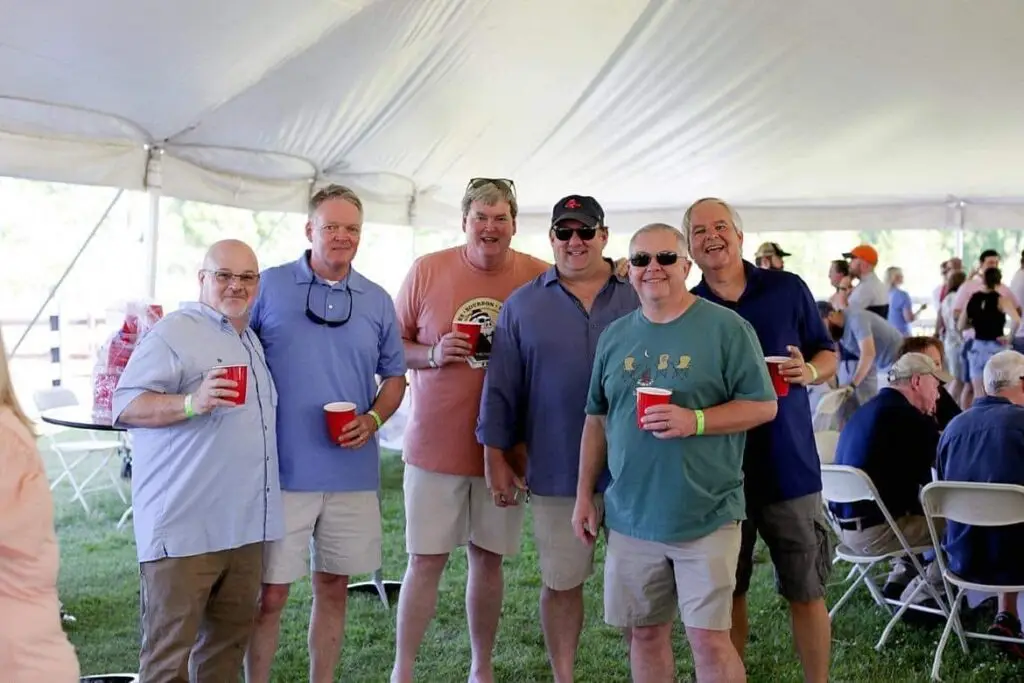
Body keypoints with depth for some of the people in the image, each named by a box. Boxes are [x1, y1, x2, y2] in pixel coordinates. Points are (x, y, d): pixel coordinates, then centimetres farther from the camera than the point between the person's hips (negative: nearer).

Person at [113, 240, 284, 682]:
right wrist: (192, 403, -27)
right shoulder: (173, 333, -7)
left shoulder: (251, 342, 20)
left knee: (229, 643, 14)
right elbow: (126, 406, -15)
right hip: (184, 526, -8)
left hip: (244, 525, 8)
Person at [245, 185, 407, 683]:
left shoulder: (376, 301, 8)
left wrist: (373, 420, -5)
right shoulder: (270, 286, -1)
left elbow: (394, 376, 14)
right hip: (283, 470, -3)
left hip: (352, 473, 3)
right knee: (270, 593, 1)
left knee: (333, 589, 13)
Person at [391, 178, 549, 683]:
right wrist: (433, 354, -16)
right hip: (435, 443, -1)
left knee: (488, 559, 12)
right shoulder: (427, 270, -4)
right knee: (425, 561, 3)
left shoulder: (539, 278, -2)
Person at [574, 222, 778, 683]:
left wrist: (695, 420, -21)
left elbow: (763, 405, -7)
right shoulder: (615, 335, 9)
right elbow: (596, 420, 14)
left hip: (706, 516, -4)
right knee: (645, 632, 14)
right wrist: (584, 496, 11)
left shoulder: (726, 328, -6)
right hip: (631, 516, 5)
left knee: (709, 637, -2)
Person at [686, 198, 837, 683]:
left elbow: (828, 355, 8)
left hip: (790, 466, -1)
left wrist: (810, 372, -13)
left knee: (806, 592, 7)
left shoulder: (788, 289, 1)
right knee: (727, 592, 13)